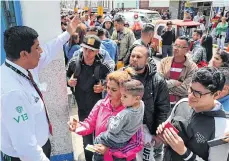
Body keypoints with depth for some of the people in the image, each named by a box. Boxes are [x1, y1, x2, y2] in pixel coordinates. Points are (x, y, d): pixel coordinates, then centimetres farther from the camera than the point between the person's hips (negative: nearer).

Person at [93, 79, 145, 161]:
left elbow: (113, 129, -28)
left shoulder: (125, 114, -39)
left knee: (98, 139, 16)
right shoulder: (141, 104, -20)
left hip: (116, 141, -7)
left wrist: (111, 119, -12)